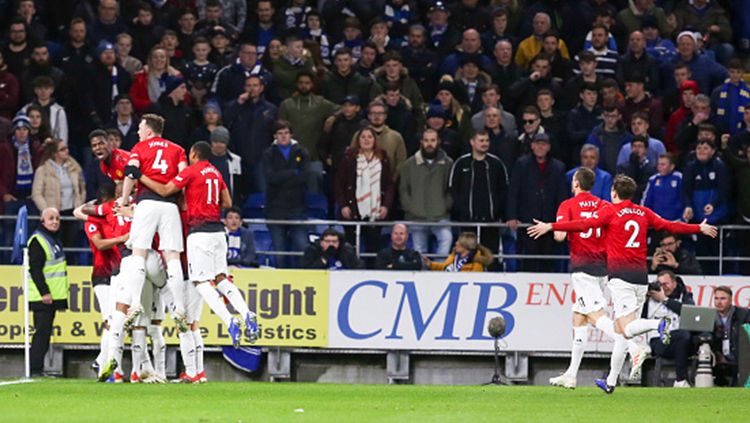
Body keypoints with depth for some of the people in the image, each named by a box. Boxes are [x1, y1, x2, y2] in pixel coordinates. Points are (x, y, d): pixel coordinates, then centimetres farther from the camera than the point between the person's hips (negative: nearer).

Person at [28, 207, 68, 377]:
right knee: (42, 331, -12)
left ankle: (38, 368, 11)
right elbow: (35, 269, -18)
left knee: (45, 332, 9)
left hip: (52, 295, 9)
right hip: (42, 297, -9)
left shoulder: (54, 240, 19)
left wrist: (61, 296, 24)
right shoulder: (37, 241, -11)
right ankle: (35, 369, -12)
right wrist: (44, 293, -23)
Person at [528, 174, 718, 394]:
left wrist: (551, 227, -14)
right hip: (641, 276, 6)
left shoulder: (611, 211, -2)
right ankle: (611, 381, 11)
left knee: (626, 329, -12)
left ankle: (657, 324, -41)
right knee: (620, 329, 10)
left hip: (620, 275, -6)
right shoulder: (644, 213, 12)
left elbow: (583, 224, -14)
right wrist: (700, 228, 33)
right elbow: (670, 226, 19)